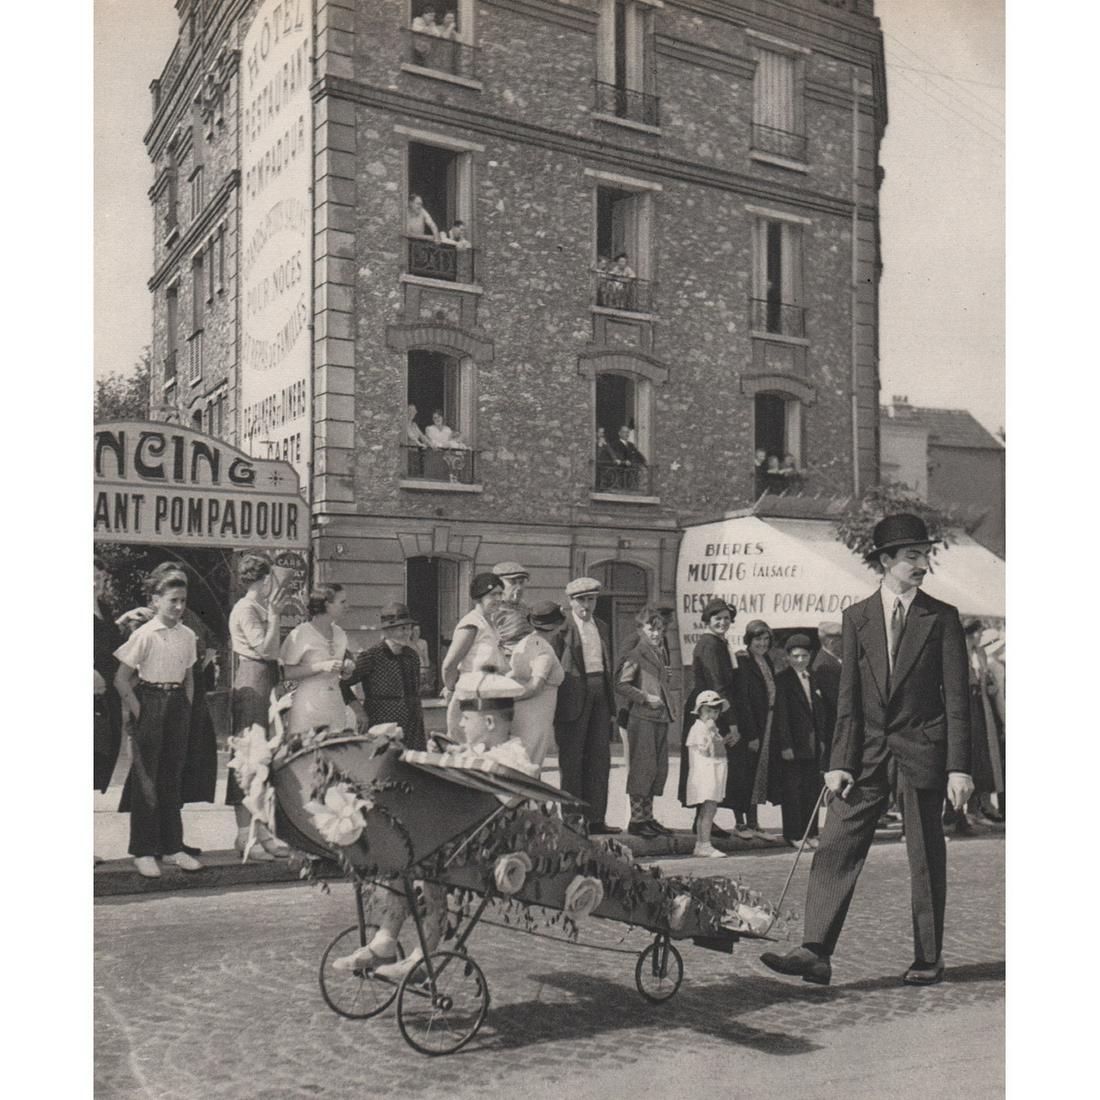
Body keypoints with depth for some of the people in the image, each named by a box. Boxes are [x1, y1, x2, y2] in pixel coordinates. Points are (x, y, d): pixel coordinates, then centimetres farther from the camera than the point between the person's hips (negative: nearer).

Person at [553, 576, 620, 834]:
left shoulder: (601, 627, 17)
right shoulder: (562, 626, -4)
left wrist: (610, 703, 16)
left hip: (599, 695, 6)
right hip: (573, 695, -6)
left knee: (600, 758, 7)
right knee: (571, 760, 0)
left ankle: (595, 818, 13)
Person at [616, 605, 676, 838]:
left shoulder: (661, 653, 17)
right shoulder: (634, 655, -10)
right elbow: (621, 685, -15)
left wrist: (668, 676, 13)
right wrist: (645, 697, -18)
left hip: (661, 717, 9)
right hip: (641, 717, -9)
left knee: (659, 768, 10)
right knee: (642, 767, -5)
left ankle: (648, 817, 19)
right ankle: (637, 820, 2)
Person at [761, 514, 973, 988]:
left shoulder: (942, 618, 0)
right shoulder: (857, 616, 5)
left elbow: (957, 698, -1)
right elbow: (849, 696, 3)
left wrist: (959, 767, -7)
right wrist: (839, 761, -4)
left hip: (922, 748, -2)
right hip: (867, 749, 2)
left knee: (926, 858, 7)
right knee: (836, 848, -5)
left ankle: (928, 960, 21)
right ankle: (815, 953, -3)